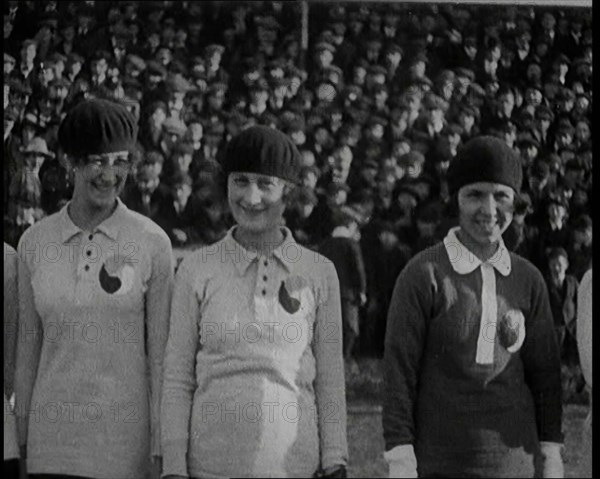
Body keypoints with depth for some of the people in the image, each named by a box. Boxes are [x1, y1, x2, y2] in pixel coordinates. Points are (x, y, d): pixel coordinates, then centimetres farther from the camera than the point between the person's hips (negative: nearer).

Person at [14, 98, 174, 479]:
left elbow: (160, 352, -2)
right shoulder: (35, 242, 5)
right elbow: (28, 347, 10)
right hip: (52, 443, 2)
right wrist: (22, 443, 9)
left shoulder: (153, 244, -3)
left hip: (125, 444, -2)